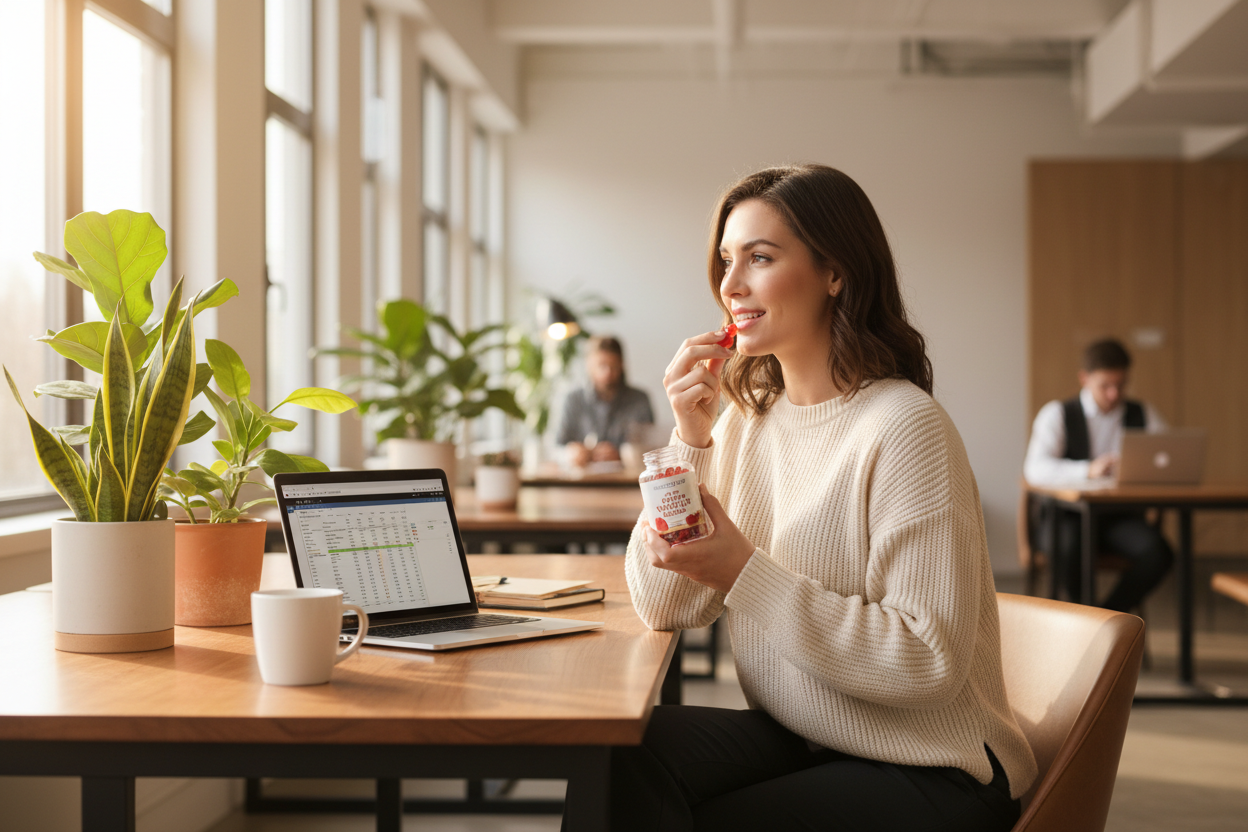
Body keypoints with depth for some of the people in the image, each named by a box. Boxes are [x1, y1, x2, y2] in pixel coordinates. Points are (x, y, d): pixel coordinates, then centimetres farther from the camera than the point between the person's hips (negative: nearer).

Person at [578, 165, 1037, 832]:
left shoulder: (903, 427, -17)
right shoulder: (748, 421, 6)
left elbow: (930, 659, -22)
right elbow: (665, 606, 3)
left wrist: (747, 573, -25)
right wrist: (690, 439, -8)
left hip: (929, 775, -6)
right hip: (795, 742, 6)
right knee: (626, 758, -18)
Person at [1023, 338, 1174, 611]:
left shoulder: (1144, 415, 14)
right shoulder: (1057, 414, 3)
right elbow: (1035, 469, -14)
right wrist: (1087, 470, -31)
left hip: (1120, 517, 3)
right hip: (1065, 516, -3)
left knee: (1157, 552, -28)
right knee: (1069, 546, -38)